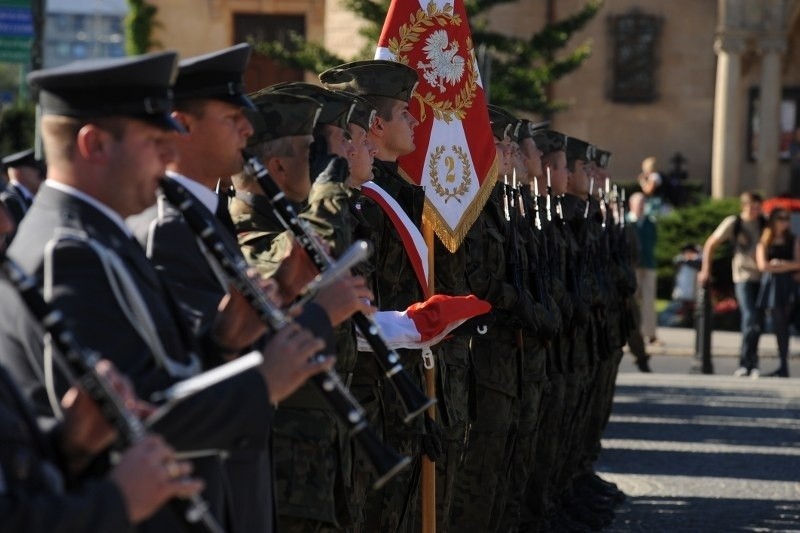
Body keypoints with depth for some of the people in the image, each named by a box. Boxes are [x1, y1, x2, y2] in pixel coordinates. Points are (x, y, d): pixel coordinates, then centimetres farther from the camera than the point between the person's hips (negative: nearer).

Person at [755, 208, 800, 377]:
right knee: (779, 325, -4)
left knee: (783, 325, -8)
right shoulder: (764, 243, 10)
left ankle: (784, 367, -9)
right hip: (771, 285, 0)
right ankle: (783, 366, -3)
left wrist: (778, 264, -8)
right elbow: (762, 265, -2)